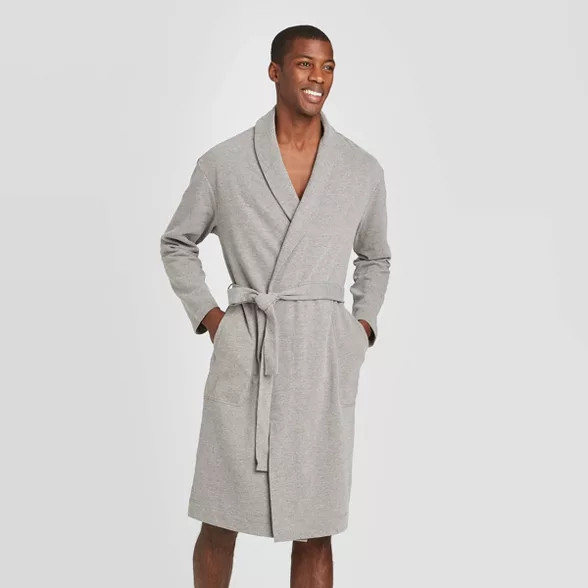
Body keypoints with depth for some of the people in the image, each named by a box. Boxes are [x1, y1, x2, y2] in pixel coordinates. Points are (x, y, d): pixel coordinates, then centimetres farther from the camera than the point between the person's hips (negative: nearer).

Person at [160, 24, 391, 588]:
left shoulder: (364, 171, 6)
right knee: (220, 520, 6)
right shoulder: (224, 162, 2)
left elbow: (375, 258, 23)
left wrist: (364, 327, 9)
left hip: (323, 359, 1)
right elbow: (177, 243, 15)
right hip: (245, 353, -1)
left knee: (314, 530, 5)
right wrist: (208, 316, 3)